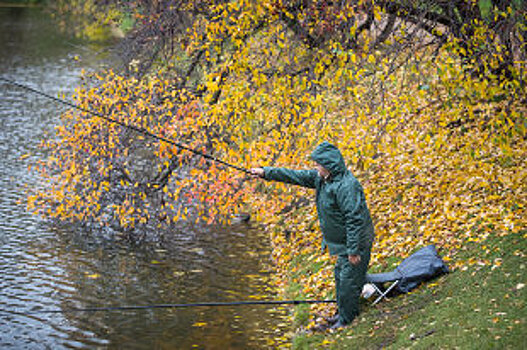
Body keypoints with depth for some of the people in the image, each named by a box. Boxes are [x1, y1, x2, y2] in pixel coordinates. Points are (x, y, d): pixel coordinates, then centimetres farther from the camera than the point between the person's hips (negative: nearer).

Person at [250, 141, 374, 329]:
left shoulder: (347, 186, -29)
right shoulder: (321, 178, 1)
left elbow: (354, 220, -28)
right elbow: (296, 176, 10)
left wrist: (353, 250, -26)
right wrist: (266, 172, 9)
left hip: (356, 243, -10)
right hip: (343, 242, 10)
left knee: (348, 280, 1)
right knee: (340, 276, 22)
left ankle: (347, 318, 17)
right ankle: (343, 312, 38)